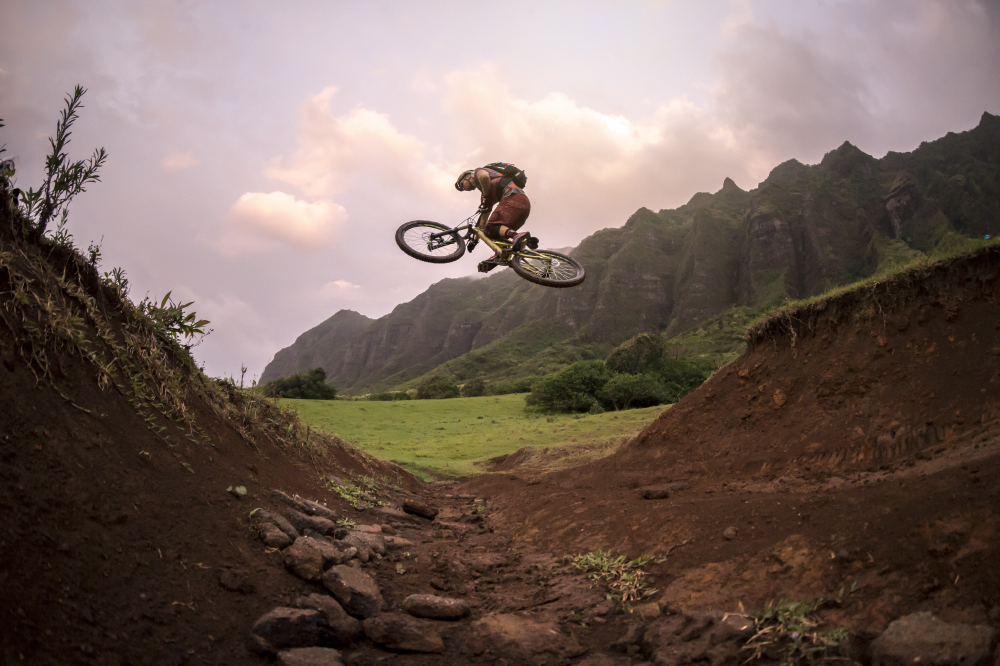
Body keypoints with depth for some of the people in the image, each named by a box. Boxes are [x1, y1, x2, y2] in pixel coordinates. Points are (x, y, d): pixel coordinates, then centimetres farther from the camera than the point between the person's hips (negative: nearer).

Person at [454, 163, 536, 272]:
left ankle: (517, 235, -36)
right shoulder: (485, 190, 37)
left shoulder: (477, 172, 14)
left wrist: (485, 197, 1)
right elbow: (484, 215, 37)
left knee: (491, 228, -14)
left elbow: (484, 176, -12)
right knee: (498, 232, 10)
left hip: (513, 197, -9)